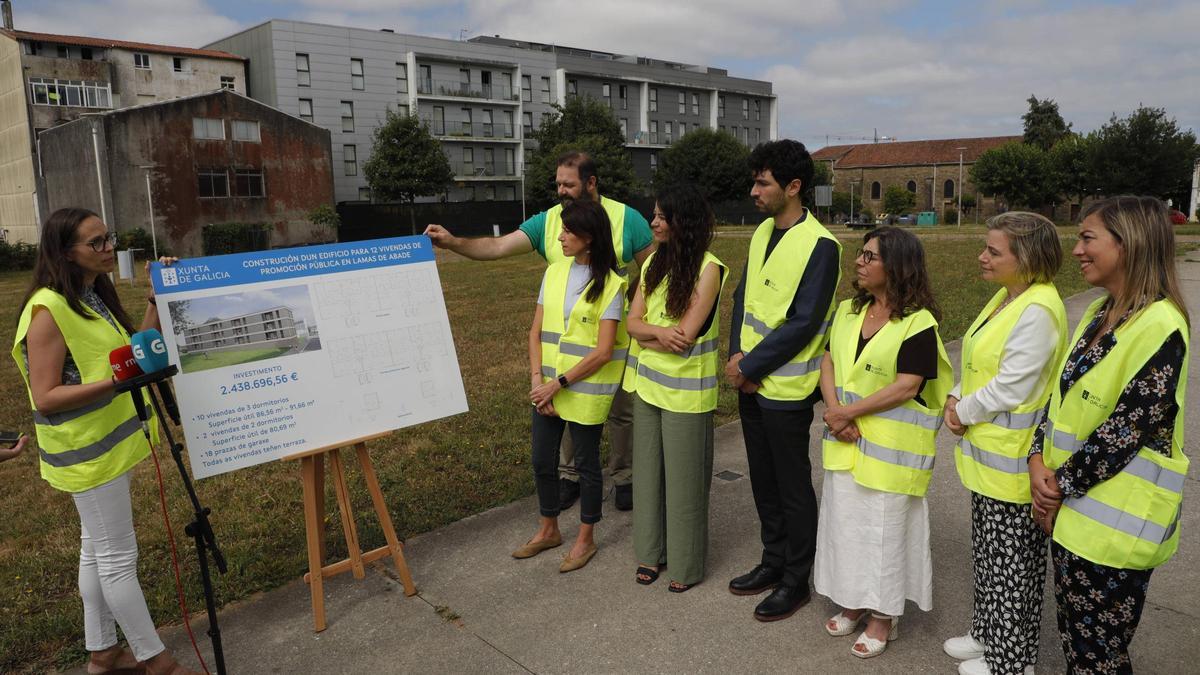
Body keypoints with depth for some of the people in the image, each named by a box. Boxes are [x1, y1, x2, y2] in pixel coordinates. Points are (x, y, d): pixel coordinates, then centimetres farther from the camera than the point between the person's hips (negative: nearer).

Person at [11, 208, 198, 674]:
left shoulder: (94, 298, 7)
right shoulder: (48, 310, -20)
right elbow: (44, 398, -21)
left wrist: (156, 301, 2)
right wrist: (114, 382, -33)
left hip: (110, 442, 9)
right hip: (86, 453, -9)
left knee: (97, 550, 17)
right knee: (117, 557, 1)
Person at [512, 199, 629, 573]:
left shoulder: (610, 284, -12)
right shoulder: (554, 272, 4)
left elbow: (603, 352, -16)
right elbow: (536, 332, 5)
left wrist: (559, 384, -15)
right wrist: (537, 380, -7)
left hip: (586, 392, -5)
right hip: (547, 388, 6)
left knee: (586, 464, 10)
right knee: (542, 461, 15)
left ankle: (586, 539, 29)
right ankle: (548, 530, 37)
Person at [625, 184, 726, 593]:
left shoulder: (708, 268, -14)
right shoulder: (655, 262, 5)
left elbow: (685, 336, -19)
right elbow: (633, 322, 0)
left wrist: (645, 337, -6)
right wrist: (659, 332, -20)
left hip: (684, 387, -6)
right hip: (647, 381, 6)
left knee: (683, 475, 6)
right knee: (648, 467, 16)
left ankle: (687, 564, 24)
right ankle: (651, 549, 33)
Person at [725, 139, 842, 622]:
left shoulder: (820, 246, -16)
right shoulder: (762, 233, 8)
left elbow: (803, 324, -20)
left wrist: (749, 366, -15)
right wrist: (737, 355, -5)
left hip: (786, 388, -7)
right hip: (750, 381, 8)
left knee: (793, 488, 8)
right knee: (763, 480, 19)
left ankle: (796, 580, 24)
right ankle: (773, 561, 36)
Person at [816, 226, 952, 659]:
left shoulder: (918, 323, -14)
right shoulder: (848, 311, 7)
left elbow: (907, 387, -19)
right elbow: (828, 362, 4)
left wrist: (848, 412, -17)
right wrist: (835, 412, -12)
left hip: (892, 448, -6)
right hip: (846, 442, 6)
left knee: (884, 526, 6)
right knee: (845, 520, 15)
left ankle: (883, 614, 24)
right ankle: (854, 601, 33)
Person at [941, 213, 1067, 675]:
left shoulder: (1037, 310, -22)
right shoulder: (1006, 297, 9)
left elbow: (1011, 388, -23)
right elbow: (978, 364, 14)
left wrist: (964, 412, -10)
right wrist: (956, 400, -1)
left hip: (1012, 460, -9)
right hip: (986, 454, 10)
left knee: (1010, 561, 6)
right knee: (987, 552, 22)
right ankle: (988, 633, 39)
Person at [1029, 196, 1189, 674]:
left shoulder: (1160, 326, -18)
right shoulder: (1098, 313, 8)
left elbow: (1128, 428, -21)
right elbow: (1061, 396, 8)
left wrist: (1061, 485, -12)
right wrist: (1039, 462, -5)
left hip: (1116, 517, -8)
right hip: (1073, 505, 8)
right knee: (1073, 636, 20)